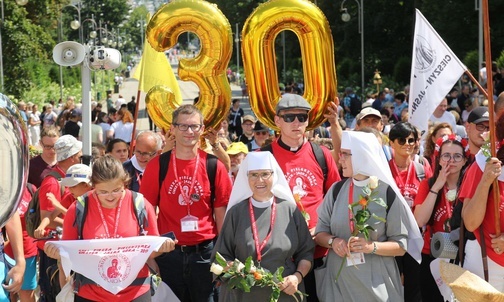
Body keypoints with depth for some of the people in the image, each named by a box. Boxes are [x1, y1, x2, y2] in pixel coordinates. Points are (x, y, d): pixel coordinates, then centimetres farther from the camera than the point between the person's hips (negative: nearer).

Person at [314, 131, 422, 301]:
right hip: (338, 277, 3)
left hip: (376, 280, -3)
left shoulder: (387, 193, -7)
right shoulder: (336, 190, 2)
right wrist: (332, 241, -14)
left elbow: (401, 245, -5)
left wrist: (372, 246, -22)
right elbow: (320, 233, 7)